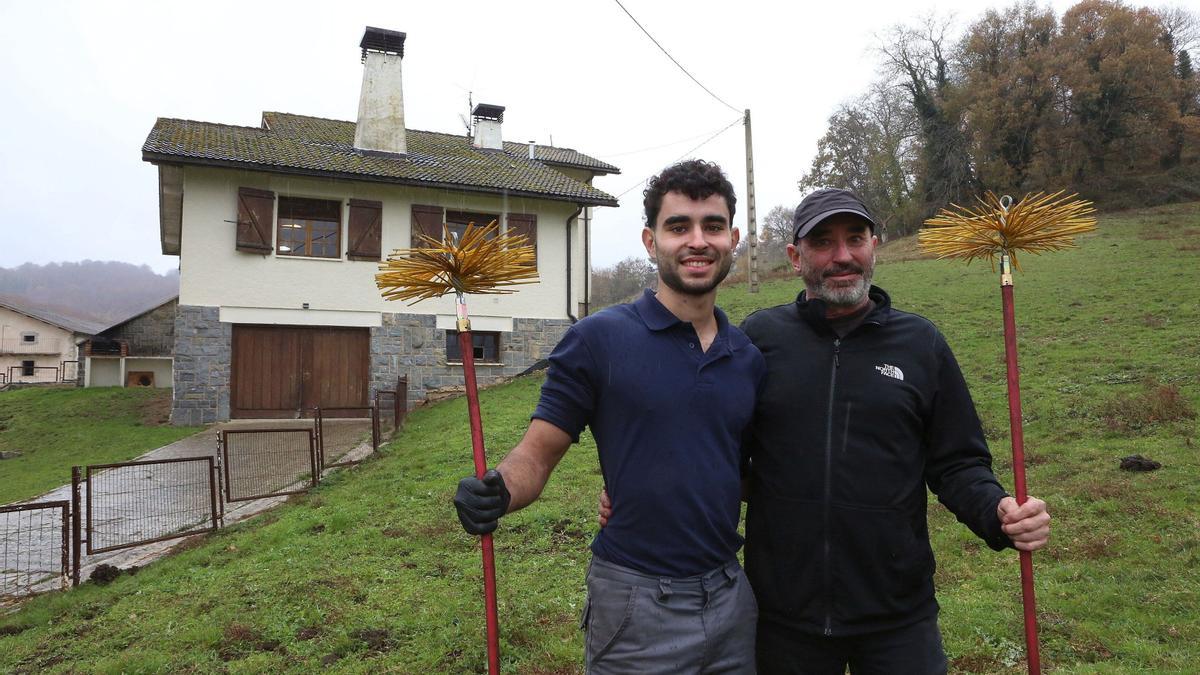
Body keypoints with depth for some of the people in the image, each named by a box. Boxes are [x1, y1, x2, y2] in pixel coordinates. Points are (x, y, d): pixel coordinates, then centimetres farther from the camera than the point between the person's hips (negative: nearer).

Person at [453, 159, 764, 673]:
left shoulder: (749, 359, 4)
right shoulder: (599, 339, -11)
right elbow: (537, 454, -10)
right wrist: (495, 492, -28)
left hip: (732, 593, 5)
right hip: (638, 600, -5)